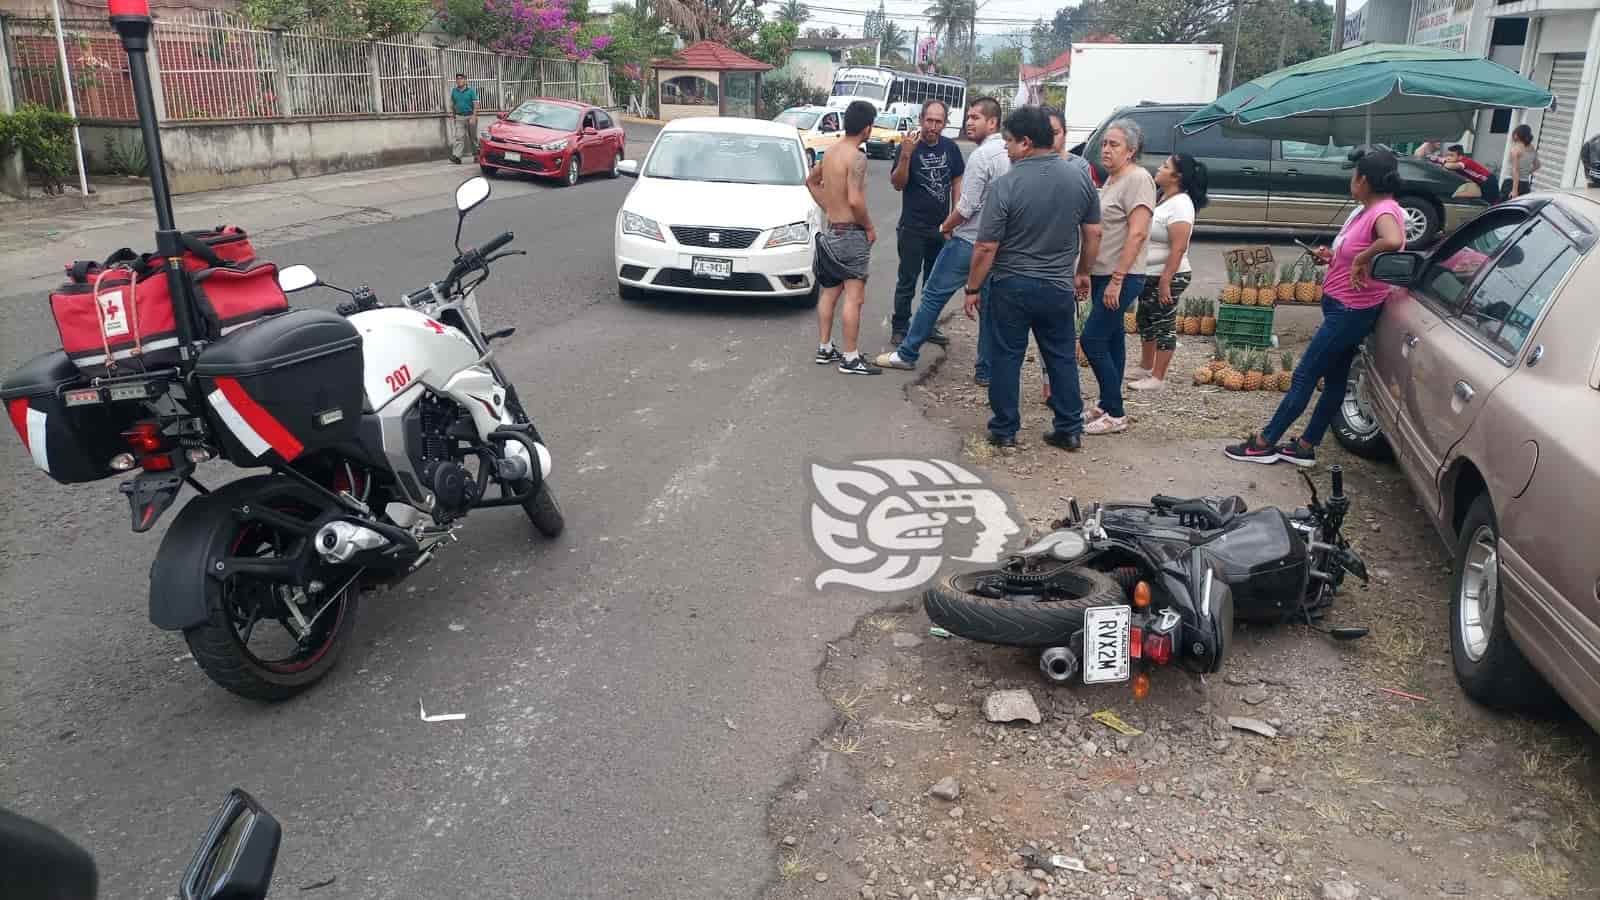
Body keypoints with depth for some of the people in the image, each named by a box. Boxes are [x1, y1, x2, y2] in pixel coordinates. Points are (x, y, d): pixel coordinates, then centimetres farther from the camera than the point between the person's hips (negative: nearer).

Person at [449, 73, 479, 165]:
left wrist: (473, 117, -18)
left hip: (470, 116, -2)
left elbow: (476, 105, -9)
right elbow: (452, 104, 15)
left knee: (473, 137, 7)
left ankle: (476, 154, 19)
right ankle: (456, 156, -18)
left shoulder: (471, 90, -4)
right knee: (459, 137, -9)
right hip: (459, 117, 2)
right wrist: (452, 116, 9)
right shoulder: (454, 91, 8)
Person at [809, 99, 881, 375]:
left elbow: (811, 180, 23)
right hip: (852, 234, -9)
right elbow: (855, 200, -26)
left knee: (829, 293, 15)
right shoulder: (856, 157, -17)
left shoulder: (831, 152, 8)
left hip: (831, 232, 9)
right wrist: (869, 227, -12)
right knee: (854, 298, -4)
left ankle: (825, 349, 23)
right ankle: (850, 359, -3)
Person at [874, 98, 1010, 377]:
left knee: (933, 294, 4)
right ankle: (987, 371, 12)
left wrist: (946, 226, -1)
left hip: (967, 241, -7)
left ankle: (907, 354, 13)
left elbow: (966, 207, -20)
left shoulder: (981, 156, -17)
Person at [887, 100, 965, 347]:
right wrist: (906, 155, -30)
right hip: (913, 228, -5)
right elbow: (897, 184, -15)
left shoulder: (950, 148, 3)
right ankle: (899, 328, 7)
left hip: (941, 227, 5)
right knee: (907, 281, -1)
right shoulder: (909, 146, -10)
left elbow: (957, 182, 12)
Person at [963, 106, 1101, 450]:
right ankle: (1070, 429, 20)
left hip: (1011, 287, -4)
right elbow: (1093, 233, 5)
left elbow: (986, 247, -14)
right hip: (1059, 287, 4)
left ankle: (1005, 430, 16)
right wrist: (1082, 272, 19)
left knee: (1006, 358, 9)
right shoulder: (1081, 178, -2)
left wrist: (973, 288, -3)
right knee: (1062, 357, 14)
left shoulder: (1006, 185, -16)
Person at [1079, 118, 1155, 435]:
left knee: (1092, 340, -10)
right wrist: (1089, 272, 16)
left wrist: (1117, 280, -24)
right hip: (1102, 275, 9)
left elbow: (1137, 233, -21)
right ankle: (1108, 406, 21)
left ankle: (1115, 414, -2)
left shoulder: (1138, 179, -14)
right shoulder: (1111, 180, 14)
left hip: (1122, 278, -9)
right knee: (1111, 340, 13)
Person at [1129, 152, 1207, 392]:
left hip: (1168, 276, -10)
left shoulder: (1180, 205, -19)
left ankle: (1157, 378, 5)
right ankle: (1145, 368, 31)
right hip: (1149, 274, 10)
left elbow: (1178, 248, -24)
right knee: (1146, 322, 18)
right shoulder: (1164, 199, 11)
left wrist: (1166, 282, -27)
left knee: (1164, 325, -1)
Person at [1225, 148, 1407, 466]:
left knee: (1304, 376, -3)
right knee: (1335, 379, 14)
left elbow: (1393, 241, -46)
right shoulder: (1367, 209, 7)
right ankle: (1305, 447, 23)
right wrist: (1333, 257, 4)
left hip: (1351, 312, -10)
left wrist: (1361, 258, -32)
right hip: (1343, 308, 10)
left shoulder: (1385, 212, -22)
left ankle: (1263, 444, 5)